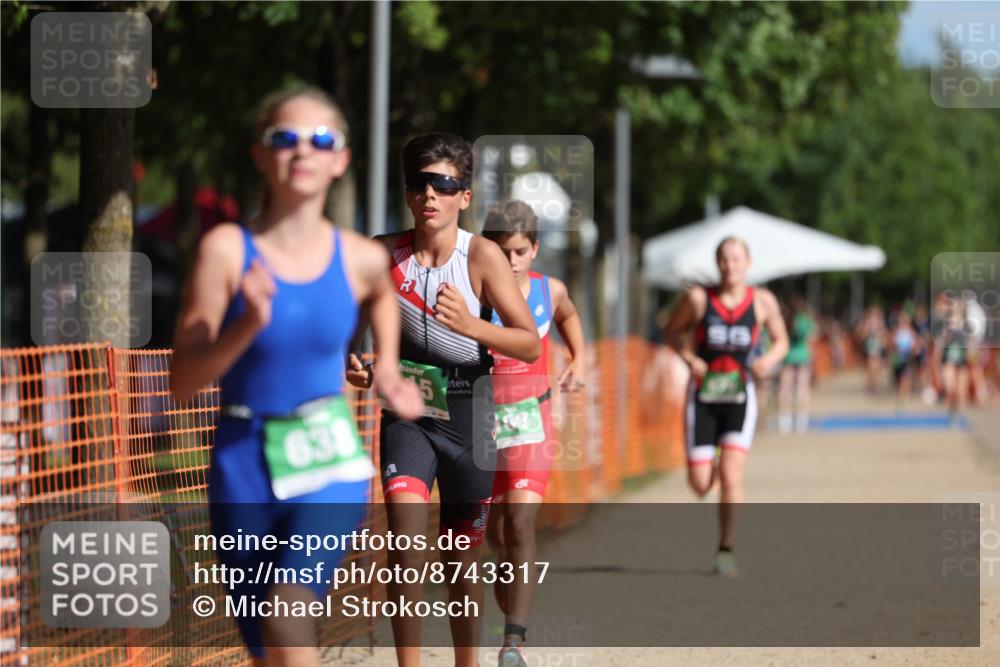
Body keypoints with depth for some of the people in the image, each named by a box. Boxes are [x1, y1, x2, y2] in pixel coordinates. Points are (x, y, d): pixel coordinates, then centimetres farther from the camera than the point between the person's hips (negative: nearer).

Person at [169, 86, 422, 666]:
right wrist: (248, 325, -24)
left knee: (289, 612, -26)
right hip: (244, 466, 0)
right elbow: (183, 382, -10)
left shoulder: (360, 258, -2)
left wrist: (388, 370, 14)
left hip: (330, 467, 0)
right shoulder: (228, 249, -9)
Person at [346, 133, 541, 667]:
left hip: (467, 417, 0)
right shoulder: (383, 254, -7)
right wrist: (352, 363, -11)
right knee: (406, 537, -20)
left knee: (463, 558, 10)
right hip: (406, 414, 0)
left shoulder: (481, 255, -13)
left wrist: (473, 326, -34)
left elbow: (531, 345, -17)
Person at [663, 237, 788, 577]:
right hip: (703, 395, 1)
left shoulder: (762, 301, -3)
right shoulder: (698, 298, -6)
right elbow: (672, 331, 8)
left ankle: (726, 551, -3)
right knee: (700, 484, 0)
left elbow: (781, 341, 10)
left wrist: (769, 360, -12)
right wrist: (689, 358, -10)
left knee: (731, 475, -16)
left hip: (740, 397, -1)